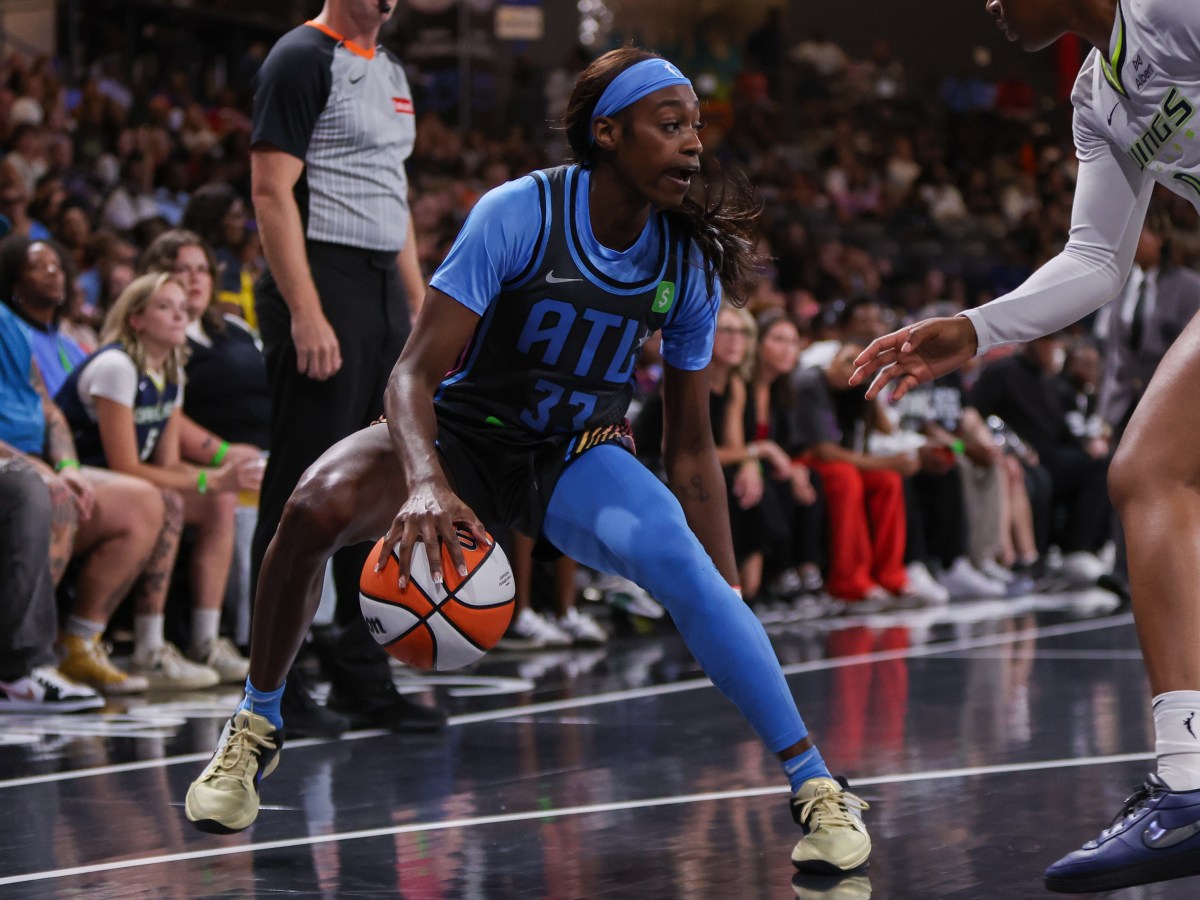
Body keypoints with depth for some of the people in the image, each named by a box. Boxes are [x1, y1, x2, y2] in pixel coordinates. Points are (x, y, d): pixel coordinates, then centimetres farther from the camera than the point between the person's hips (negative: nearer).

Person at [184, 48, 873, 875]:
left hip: (579, 460, 2)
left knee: (681, 561, -30)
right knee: (318, 506, -31)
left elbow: (692, 451, 0)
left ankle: (816, 787, -21)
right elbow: (415, 373, -25)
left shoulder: (689, 264, -9)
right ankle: (257, 730, -5)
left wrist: (729, 598, -3)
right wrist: (426, 484, -45)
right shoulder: (519, 215, -21)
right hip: (464, 434, -2)